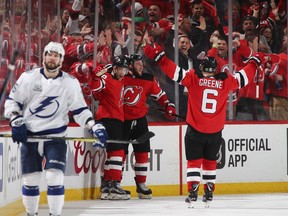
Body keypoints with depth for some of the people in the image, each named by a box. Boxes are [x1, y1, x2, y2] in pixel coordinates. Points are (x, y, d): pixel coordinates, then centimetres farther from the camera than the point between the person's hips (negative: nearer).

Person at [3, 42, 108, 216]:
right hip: (29, 136, 1)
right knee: (30, 180, 4)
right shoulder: (29, 77, -1)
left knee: (55, 177, -13)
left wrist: (94, 126, -11)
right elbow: (12, 100, 6)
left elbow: (79, 109, 3)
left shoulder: (70, 83, -1)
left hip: (55, 137, -1)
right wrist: (16, 121, -9)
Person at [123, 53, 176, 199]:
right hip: (121, 120, -4)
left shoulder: (148, 79, 3)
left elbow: (159, 94, 11)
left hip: (139, 120, 4)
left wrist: (168, 105, -1)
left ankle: (141, 184, 12)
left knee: (142, 152, 3)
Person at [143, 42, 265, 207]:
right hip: (215, 132, 2)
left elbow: (175, 72, -15)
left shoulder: (193, 78, -8)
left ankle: (193, 192, -8)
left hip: (195, 130, -2)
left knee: (194, 161, 4)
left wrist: (159, 56, -12)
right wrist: (255, 62, 27)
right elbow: (243, 78, 11)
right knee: (210, 161, 18)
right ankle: (209, 193, 20)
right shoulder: (225, 80, -2)